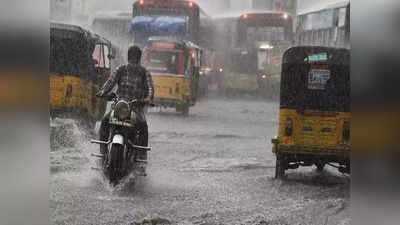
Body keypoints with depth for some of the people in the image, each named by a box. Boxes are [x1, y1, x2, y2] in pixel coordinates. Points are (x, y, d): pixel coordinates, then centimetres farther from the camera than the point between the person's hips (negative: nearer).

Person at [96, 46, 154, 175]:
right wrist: (103, 91, -20)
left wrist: (149, 98, -27)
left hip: (137, 105, -2)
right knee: (105, 120, -22)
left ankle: (142, 159, -25)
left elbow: (150, 87, -5)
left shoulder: (144, 73, 9)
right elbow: (111, 81, 1)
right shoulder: (121, 70, 13)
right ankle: (102, 152, -13)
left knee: (142, 125, -28)